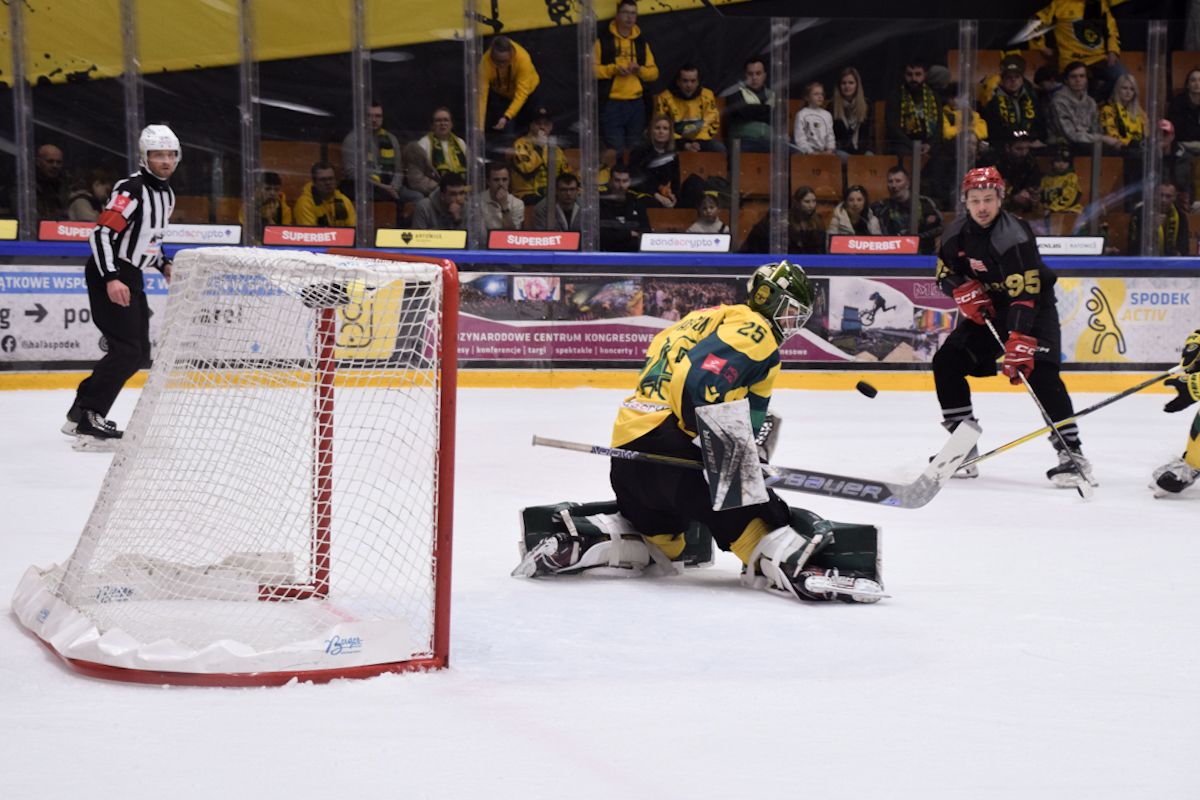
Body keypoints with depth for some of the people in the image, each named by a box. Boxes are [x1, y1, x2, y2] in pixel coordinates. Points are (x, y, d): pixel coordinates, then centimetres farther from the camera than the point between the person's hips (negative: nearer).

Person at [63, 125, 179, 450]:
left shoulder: (167, 194, 13)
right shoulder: (131, 189, -17)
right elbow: (101, 233, -23)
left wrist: (164, 265, 10)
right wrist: (111, 279, -30)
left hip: (131, 275, 10)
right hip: (108, 273, -10)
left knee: (139, 353, 11)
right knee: (126, 350, -18)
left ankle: (80, 414, 18)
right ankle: (87, 422, -20)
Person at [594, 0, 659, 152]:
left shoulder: (642, 43, 14)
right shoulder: (603, 41, 1)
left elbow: (654, 72, 13)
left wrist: (640, 70, -8)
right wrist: (613, 69, -17)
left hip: (637, 104, 4)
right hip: (612, 105, -4)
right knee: (615, 151, -7)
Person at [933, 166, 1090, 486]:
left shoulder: (1014, 236, -28)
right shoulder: (956, 234, -6)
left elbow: (1024, 294, -35)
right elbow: (945, 274, 9)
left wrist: (1019, 342, -44)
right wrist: (963, 290, -15)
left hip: (1033, 305, -7)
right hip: (986, 308, 7)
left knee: (1040, 373, -25)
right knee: (946, 362, -4)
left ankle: (1071, 452, -22)